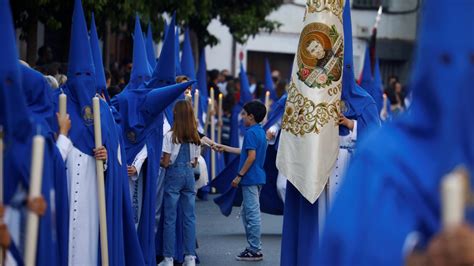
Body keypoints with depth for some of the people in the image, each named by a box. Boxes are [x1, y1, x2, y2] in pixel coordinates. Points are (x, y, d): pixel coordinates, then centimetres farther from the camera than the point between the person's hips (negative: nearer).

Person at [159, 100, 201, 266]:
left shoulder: (170, 136, -10)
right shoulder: (195, 137, 5)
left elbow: (165, 163, -9)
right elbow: (194, 163, 10)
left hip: (174, 174, -4)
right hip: (189, 175, 4)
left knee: (170, 218, 0)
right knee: (189, 217, 7)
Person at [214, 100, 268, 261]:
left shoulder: (251, 133, -15)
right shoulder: (260, 132, 15)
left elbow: (251, 156, -22)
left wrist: (239, 176, -17)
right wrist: (225, 148, 30)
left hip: (251, 179, -10)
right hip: (257, 178, 10)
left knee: (252, 214, -5)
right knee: (247, 212, 16)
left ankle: (255, 251, -1)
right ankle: (254, 247, 19)